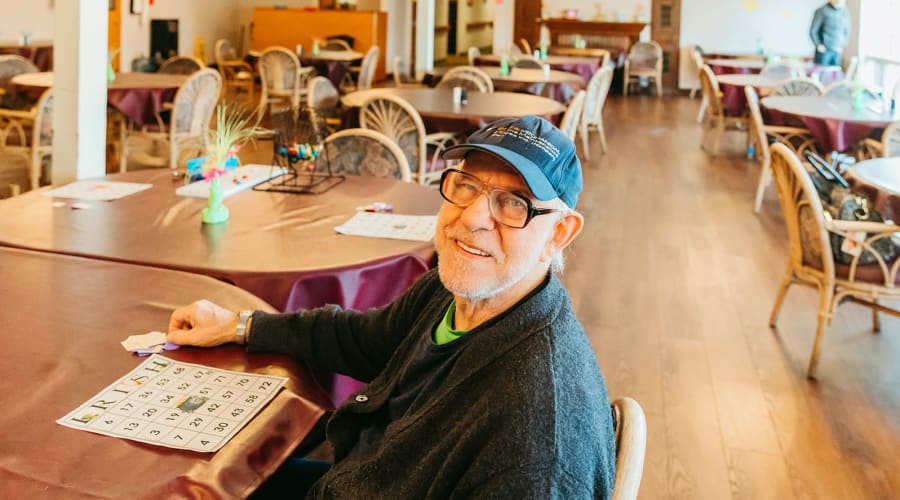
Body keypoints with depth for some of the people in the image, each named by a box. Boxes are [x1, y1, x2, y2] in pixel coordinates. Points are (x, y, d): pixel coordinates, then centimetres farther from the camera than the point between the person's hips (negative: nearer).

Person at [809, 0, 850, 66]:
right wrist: (818, 45, -9)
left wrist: (842, 45, 9)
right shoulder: (822, 11, -10)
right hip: (823, 50, -5)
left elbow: (846, 31, 18)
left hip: (837, 51, 5)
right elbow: (813, 31, -6)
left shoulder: (845, 12, 6)